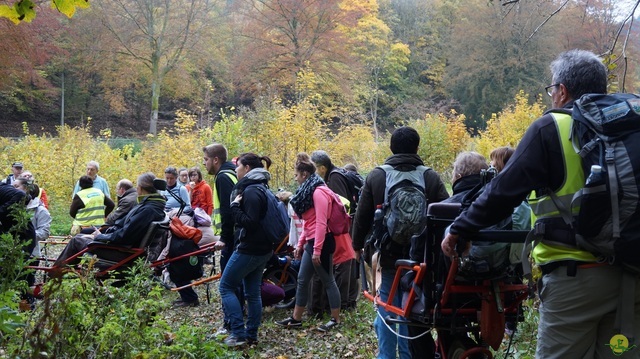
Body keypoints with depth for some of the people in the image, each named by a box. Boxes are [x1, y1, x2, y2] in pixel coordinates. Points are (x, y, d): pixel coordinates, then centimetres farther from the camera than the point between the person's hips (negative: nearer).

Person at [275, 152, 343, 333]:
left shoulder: (318, 191, -17)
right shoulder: (308, 191, 14)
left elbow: (321, 223, -22)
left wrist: (317, 250, -22)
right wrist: (300, 244, 18)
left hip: (321, 243, -10)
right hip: (311, 242, 10)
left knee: (328, 280, 1)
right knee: (302, 280, 12)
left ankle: (336, 319, 12)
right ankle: (296, 318, 21)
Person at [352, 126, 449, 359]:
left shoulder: (376, 176, -1)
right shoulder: (431, 178, -2)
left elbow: (362, 216, 3)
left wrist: (358, 245, 16)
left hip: (388, 255, 0)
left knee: (386, 312, 10)